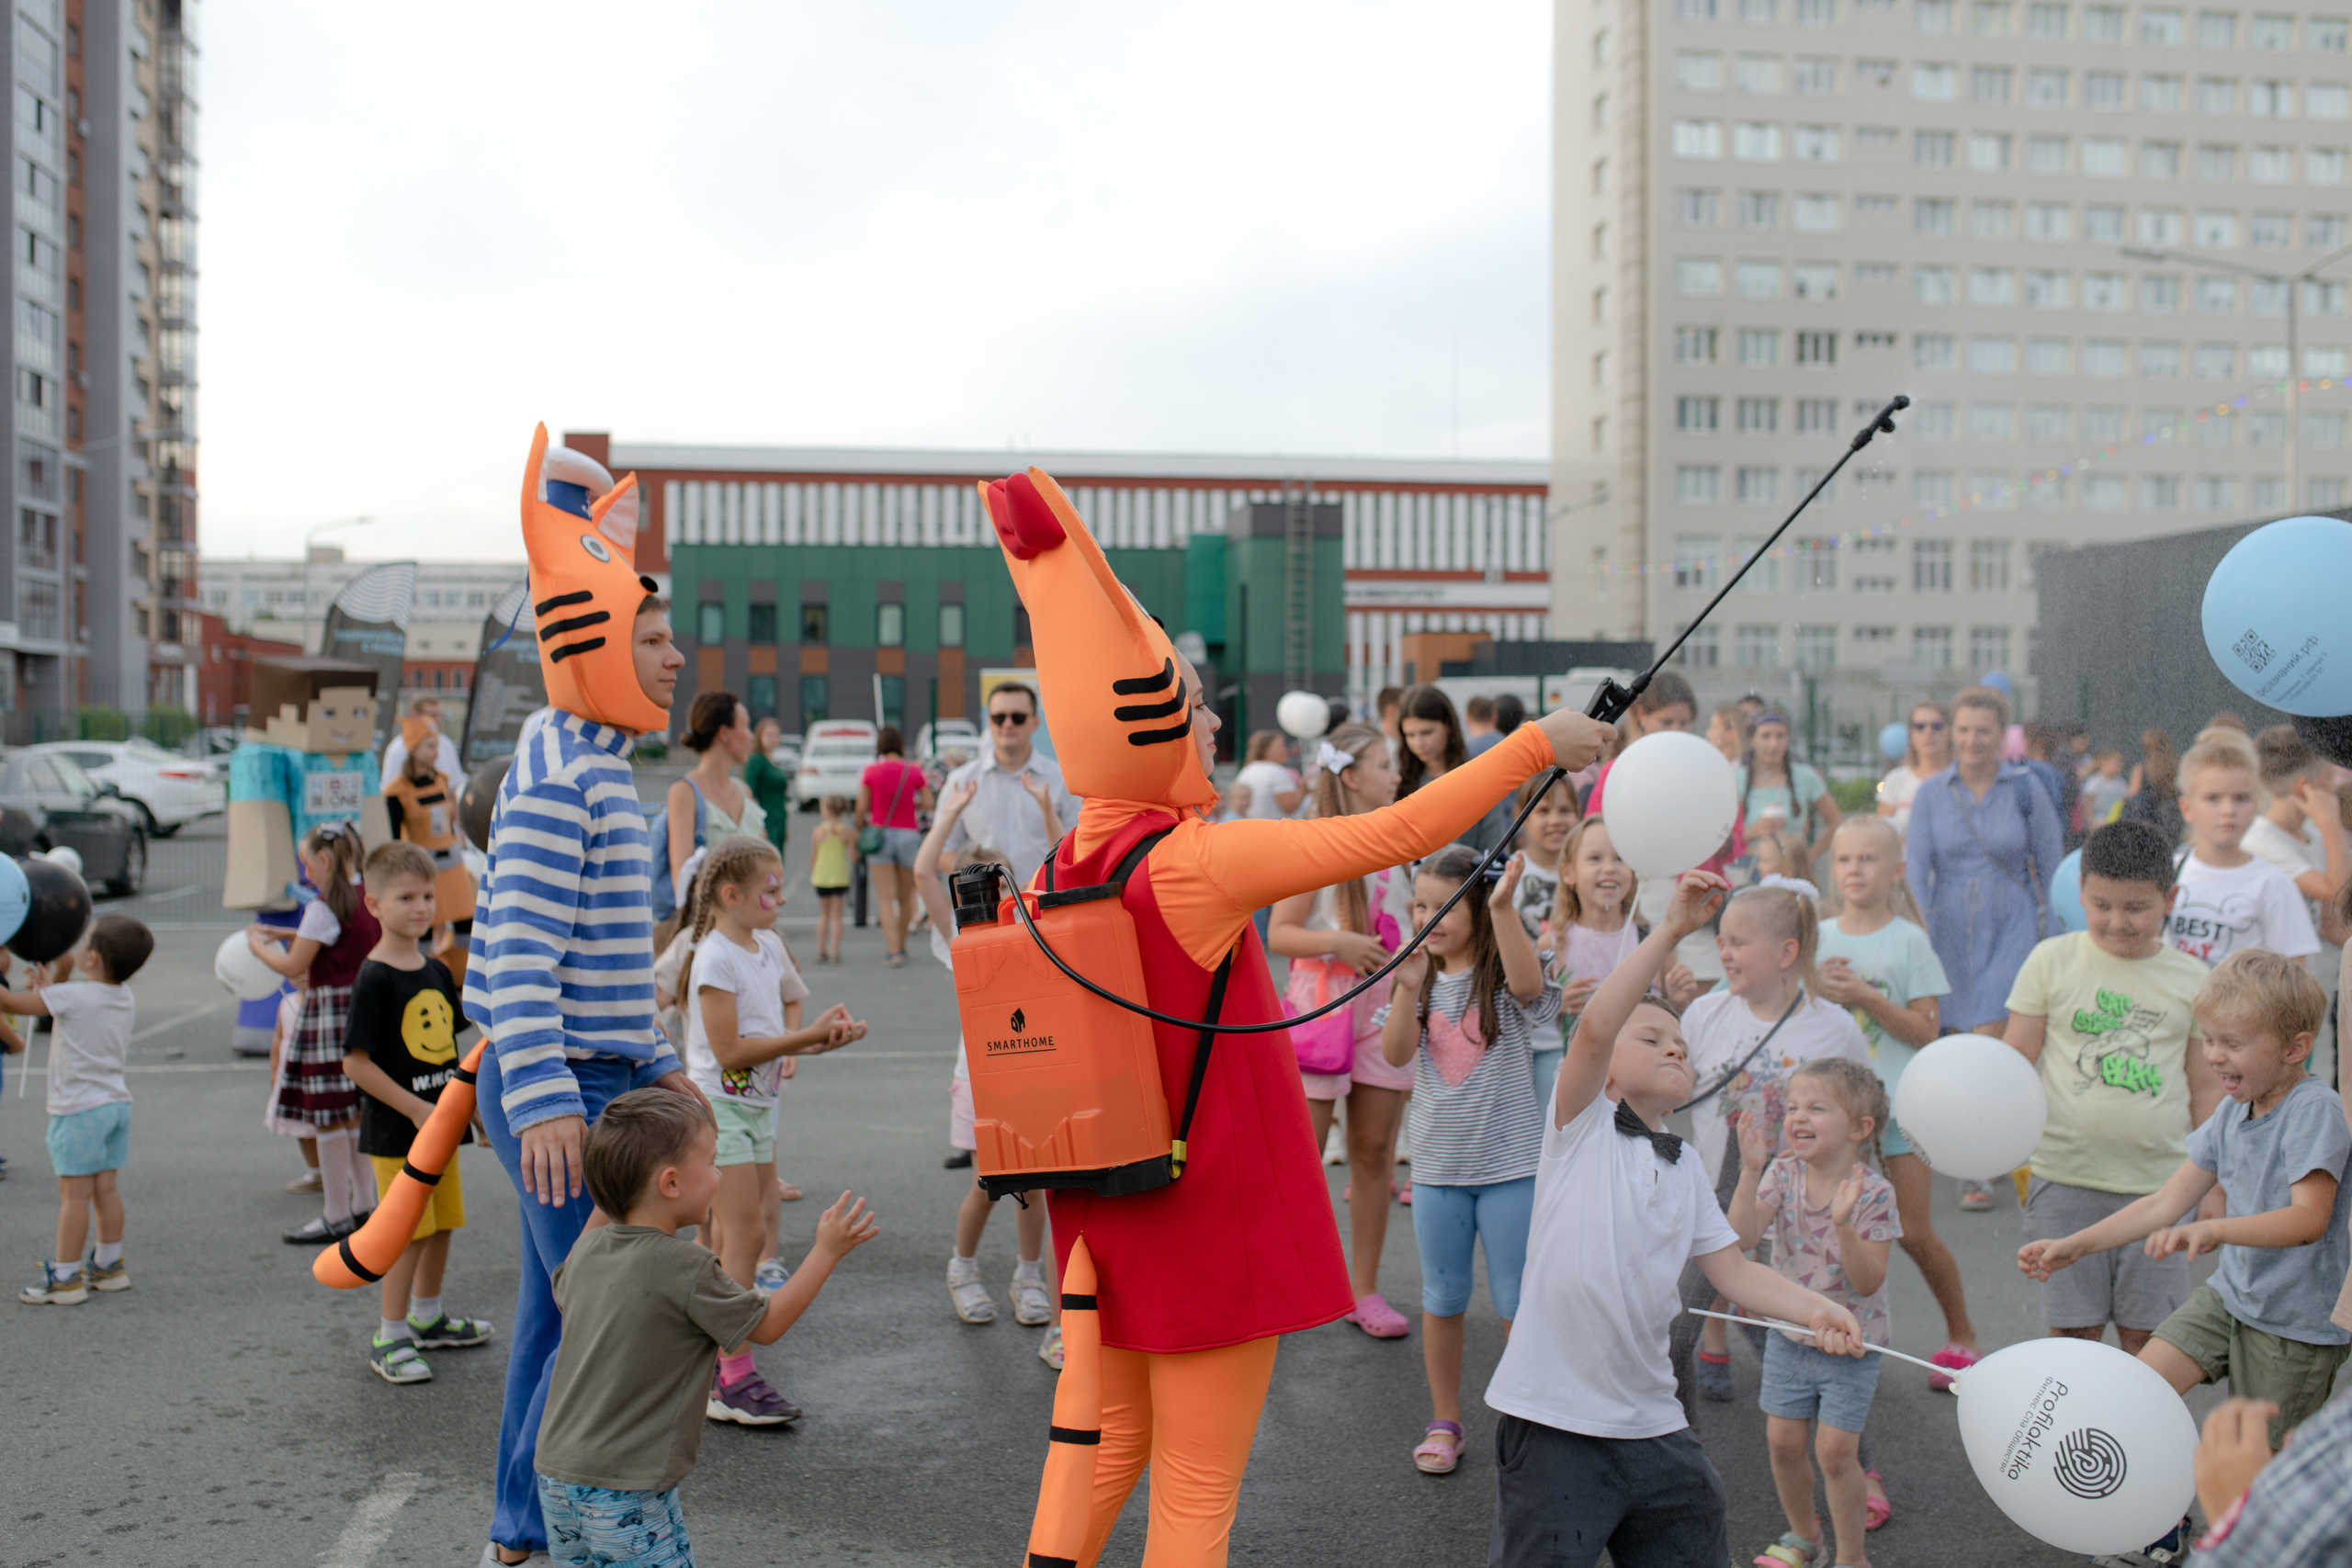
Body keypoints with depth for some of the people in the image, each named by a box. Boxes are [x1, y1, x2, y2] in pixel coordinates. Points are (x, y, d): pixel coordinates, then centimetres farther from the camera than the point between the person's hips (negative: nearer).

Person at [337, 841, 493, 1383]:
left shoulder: (436, 971, 9)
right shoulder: (374, 978, -15)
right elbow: (355, 1062, -17)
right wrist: (414, 1109, -18)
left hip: (439, 1122, 7)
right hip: (395, 1130, -7)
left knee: (442, 1222, 15)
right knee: (409, 1232, -5)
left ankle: (428, 1318, 32)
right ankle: (389, 1338, 7)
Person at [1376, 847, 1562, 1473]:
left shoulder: (1503, 974, -7)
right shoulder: (1418, 977, 4)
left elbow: (1529, 985, -31)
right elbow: (1395, 1053, -8)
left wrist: (1503, 908, -42)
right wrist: (1408, 990, -24)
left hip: (1512, 1164, -3)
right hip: (1437, 1165, 3)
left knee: (1518, 1303, 4)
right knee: (1442, 1300, 13)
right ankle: (1444, 1422, 26)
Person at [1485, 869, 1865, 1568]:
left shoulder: (1685, 1170, 17)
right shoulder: (1582, 1125, -3)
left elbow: (1732, 1269, 12)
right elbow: (1592, 1030, -20)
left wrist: (1816, 1308, -6)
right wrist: (1671, 930, -25)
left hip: (1651, 1423, 7)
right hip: (1553, 1419, -7)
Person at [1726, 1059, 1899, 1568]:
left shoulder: (1873, 1193, -18)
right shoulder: (1784, 1174, -8)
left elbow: (1868, 1282, -23)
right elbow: (1743, 1236, -21)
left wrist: (1844, 1225, -37)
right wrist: (1750, 1169, -30)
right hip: (1790, 1334, 4)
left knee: (1835, 1450, -4)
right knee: (1782, 1440, 9)